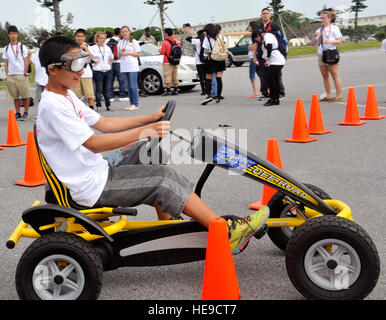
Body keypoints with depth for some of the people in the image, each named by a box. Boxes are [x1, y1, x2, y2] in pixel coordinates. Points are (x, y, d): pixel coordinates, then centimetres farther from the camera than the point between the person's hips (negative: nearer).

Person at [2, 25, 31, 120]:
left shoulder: (22, 47, 2)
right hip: (11, 75, 3)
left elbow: (26, 62, 0)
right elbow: (6, 63, 13)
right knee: (15, 96, 6)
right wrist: (7, 76, 4)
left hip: (22, 74, -3)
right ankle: (17, 113, 13)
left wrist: (25, 74, -7)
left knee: (25, 95, -3)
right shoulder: (6, 48, 11)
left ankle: (25, 113, 6)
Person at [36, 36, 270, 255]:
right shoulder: (53, 106, -20)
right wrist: (144, 131, -26)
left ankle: (166, 222, 13)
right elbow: (94, 144, -25)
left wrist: (151, 118, 7)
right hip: (92, 188, -10)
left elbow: (103, 124, 14)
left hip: (97, 170, 10)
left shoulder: (66, 96, 11)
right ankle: (227, 232, -12)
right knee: (164, 179, -14)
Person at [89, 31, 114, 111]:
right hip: (98, 72, -4)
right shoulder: (93, 48, -1)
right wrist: (94, 62, -12)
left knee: (107, 89, 6)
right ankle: (98, 105, 2)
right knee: (99, 89, -3)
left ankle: (108, 105, 11)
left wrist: (110, 62, 10)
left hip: (108, 71, 4)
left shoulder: (107, 48, 15)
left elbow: (112, 58, 27)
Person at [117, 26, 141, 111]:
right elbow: (119, 56, 19)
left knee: (133, 86, -7)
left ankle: (135, 104, -4)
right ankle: (131, 104, 12)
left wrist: (127, 53, -10)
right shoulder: (120, 42, 16)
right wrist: (120, 53, -4)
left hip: (133, 67, -5)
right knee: (127, 86, 6)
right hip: (123, 67, 5)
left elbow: (138, 54, -3)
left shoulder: (133, 41, 2)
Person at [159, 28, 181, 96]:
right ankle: (176, 90, 14)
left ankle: (168, 91, -10)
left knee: (168, 77, -6)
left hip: (168, 62, -6)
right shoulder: (176, 42, 7)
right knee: (175, 77, 11)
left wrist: (160, 50, 8)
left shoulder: (165, 42, -11)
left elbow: (163, 52, -13)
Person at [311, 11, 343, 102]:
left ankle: (339, 96, -9)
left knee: (334, 75, -9)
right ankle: (329, 96, 10)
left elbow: (339, 41, -4)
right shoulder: (319, 30, 20)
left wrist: (330, 41, -21)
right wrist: (315, 36, -4)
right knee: (325, 76, 5)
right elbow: (312, 43, 15)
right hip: (321, 54, 6)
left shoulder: (334, 28, 4)